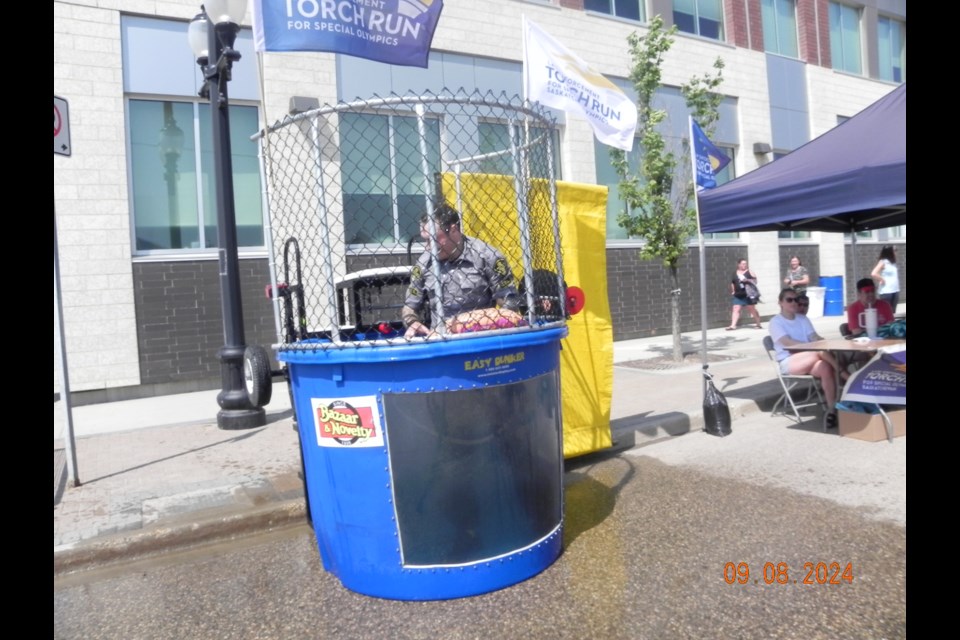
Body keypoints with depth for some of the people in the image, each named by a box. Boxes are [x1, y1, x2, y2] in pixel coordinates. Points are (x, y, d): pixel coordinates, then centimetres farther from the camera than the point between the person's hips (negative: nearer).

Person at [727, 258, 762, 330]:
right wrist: (733, 291, 12)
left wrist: (748, 280, -20)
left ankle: (758, 324, 20)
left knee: (752, 309, 6)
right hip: (738, 295, 3)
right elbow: (732, 283, 20)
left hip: (748, 295, -3)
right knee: (736, 309, -5)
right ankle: (733, 325, -9)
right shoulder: (735, 273, 11)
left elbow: (755, 281, -4)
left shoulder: (749, 272, 0)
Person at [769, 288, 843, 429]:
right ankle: (843, 374, -19)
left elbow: (815, 338, 8)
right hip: (788, 362, -5)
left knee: (825, 368, -31)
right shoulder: (775, 322, -1)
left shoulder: (803, 318, 18)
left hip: (809, 360, 5)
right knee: (820, 352, -34)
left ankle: (832, 409, -27)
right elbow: (787, 342, -14)